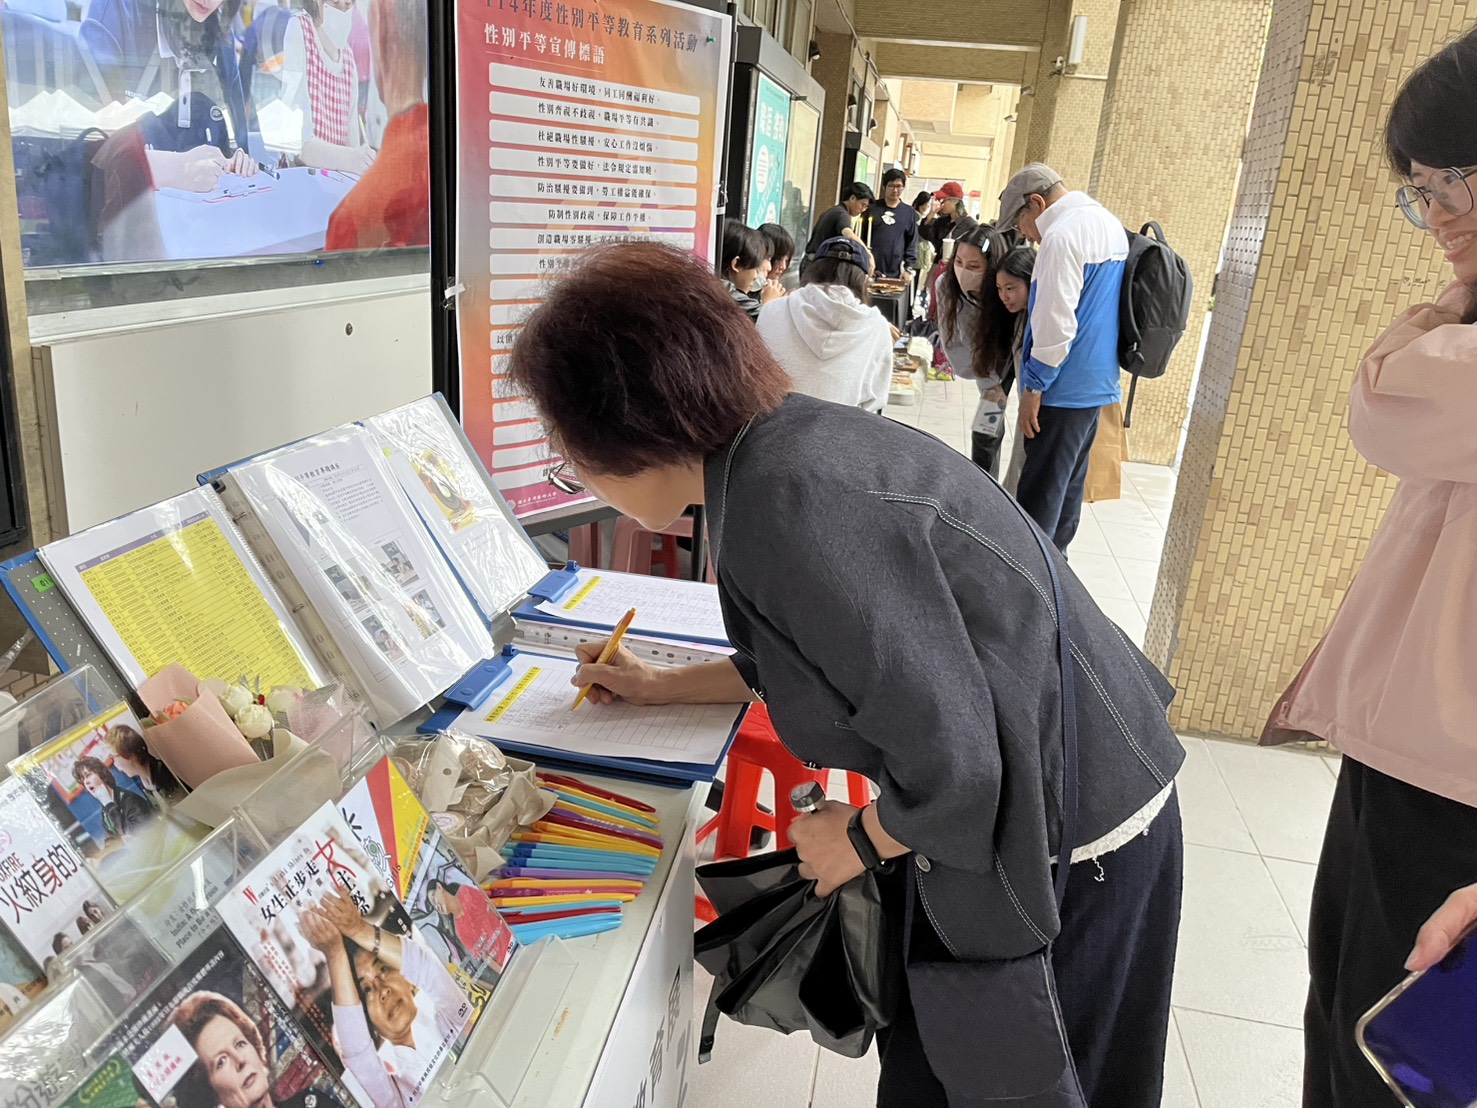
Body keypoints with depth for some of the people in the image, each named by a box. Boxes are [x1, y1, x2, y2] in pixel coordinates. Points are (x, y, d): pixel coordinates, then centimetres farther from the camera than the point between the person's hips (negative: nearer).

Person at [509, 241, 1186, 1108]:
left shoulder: (793, 505, -31)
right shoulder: (783, 441, 0)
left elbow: (956, 766, -28)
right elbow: (809, 655, 15)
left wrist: (857, 840, -9)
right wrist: (659, 688, 21)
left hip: (1066, 845, -8)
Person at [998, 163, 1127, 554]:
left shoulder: (1063, 235, -17)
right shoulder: (1109, 224, 14)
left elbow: (1055, 324, -22)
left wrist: (1034, 388, -15)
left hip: (1064, 389, -10)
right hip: (1098, 382, 10)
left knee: (1039, 496, -3)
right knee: (1068, 487, 16)